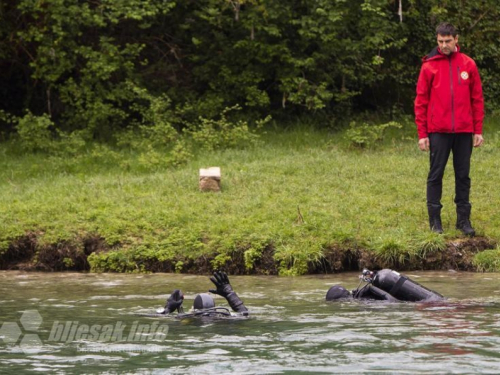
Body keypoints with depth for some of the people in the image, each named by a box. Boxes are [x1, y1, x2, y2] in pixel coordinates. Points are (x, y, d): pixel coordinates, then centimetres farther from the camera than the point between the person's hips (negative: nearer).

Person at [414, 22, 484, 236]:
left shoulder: (468, 65, 5)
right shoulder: (429, 66, 1)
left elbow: (477, 99, 7)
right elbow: (421, 102, 1)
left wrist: (478, 130, 2)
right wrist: (422, 134, -3)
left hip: (464, 131, 2)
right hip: (438, 131, -1)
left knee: (463, 175, 6)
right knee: (436, 175, 1)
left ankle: (463, 219, 13)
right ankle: (435, 220, 7)